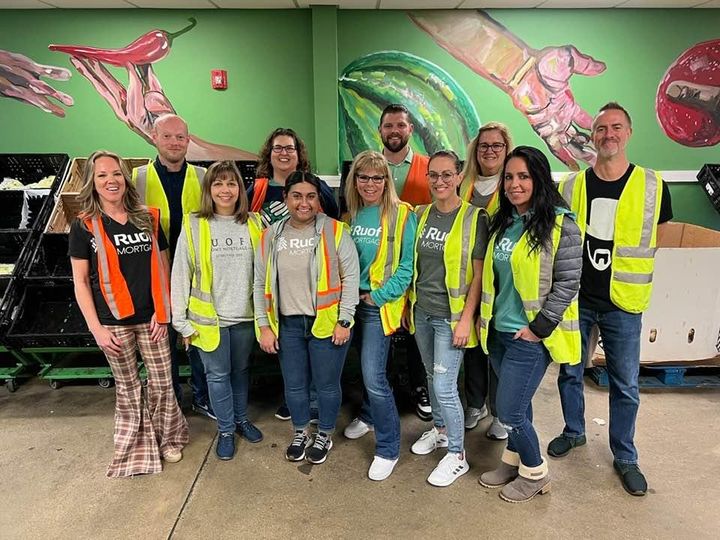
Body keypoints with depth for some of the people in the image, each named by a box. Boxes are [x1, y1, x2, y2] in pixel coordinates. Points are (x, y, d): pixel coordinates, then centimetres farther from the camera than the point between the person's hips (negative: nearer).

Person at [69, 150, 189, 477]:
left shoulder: (148, 219, 3)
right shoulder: (84, 226, -3)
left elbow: (162, 268, 6)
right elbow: (80, 281, -2)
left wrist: (162, 312, -2)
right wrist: (96, 327, -8)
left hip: (151, 319, 2)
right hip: (114, 322, -1)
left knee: (162, 383, 8)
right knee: (127, 386, 12)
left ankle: (167, 438, 31)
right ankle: (136, 446, 32)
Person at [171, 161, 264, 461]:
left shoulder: (254, 223, -1)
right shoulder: (194, 225, -7)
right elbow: (180, 275, -5)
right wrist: (182, 322, -6)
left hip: (245, 315, 2)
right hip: (209, 317, -2)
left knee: (241, 370, 19)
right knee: (218, 374, 11)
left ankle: (241, 419, 39)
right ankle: (226, 429, 29)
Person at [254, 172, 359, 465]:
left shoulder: (335, 231, -7)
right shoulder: (270, 236, 3)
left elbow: (351, 277, -7)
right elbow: (261, 284, 7)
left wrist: (344, 320, -10)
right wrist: (264, 326, 3)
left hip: (327, 323, -3)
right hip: (287, 325, 3)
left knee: (327, 384, 11)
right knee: (294, 385, 17)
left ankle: (324, 436, 34)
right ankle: (300, 433, 40)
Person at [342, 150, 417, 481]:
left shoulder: (401, 215, -11)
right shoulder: (350, 215, 7)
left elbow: (407, 264, -13)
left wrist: (379, 295, -14)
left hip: (381, 305, -6)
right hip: (353, 301, 6)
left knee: (374, 375, -8)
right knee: (365, 365, 20)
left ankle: (388, 449, 9)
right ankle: (369, 416, 45)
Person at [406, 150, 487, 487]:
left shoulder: (473, 218, -10)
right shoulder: (421, 215, 5)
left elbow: (478, 274, -11)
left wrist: (466, 318, -14)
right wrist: (409, 305, 11)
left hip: (451, 316, -5)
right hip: (422, 313, 6)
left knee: (444, 386, -3)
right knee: (432, 377, 19)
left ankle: (457, 455, 16)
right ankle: (440, 430, 41)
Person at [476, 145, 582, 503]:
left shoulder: (560, 225, -13)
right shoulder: (501, 222, 8)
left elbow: (567, 283, -15)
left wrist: (540, 327, -16)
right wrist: (484, 315, 10)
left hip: (529, 337, -6)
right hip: (499, 331, 6)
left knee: (510, 411, 1)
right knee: (517, 404, 19)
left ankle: (535, 473, 25)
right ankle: (513, 461, 38)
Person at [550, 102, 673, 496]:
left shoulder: (652, 185, -4)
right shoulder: (572, 186, -1)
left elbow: (656, 238, 8)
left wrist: (629, 271, 2)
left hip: (622, 304, -1)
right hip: (574, 298, 2)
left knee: (625, 384, 9)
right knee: (569, 372, 15)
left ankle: (624, 456, 28)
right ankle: (574, 431, 38)